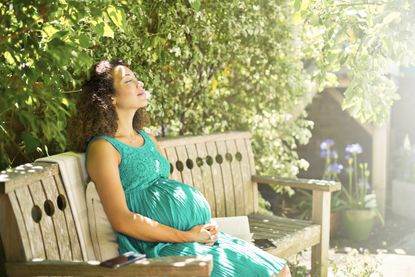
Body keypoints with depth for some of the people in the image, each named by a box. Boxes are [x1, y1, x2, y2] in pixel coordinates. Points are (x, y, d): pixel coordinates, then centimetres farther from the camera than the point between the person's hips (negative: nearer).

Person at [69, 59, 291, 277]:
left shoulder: (148, 140, 20)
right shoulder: (102, 147, -6)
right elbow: (122, 220, -13)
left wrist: (204, 231, 3)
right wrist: (186, 236, -14)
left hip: (198, 234, 8)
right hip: (158, 246, -8)